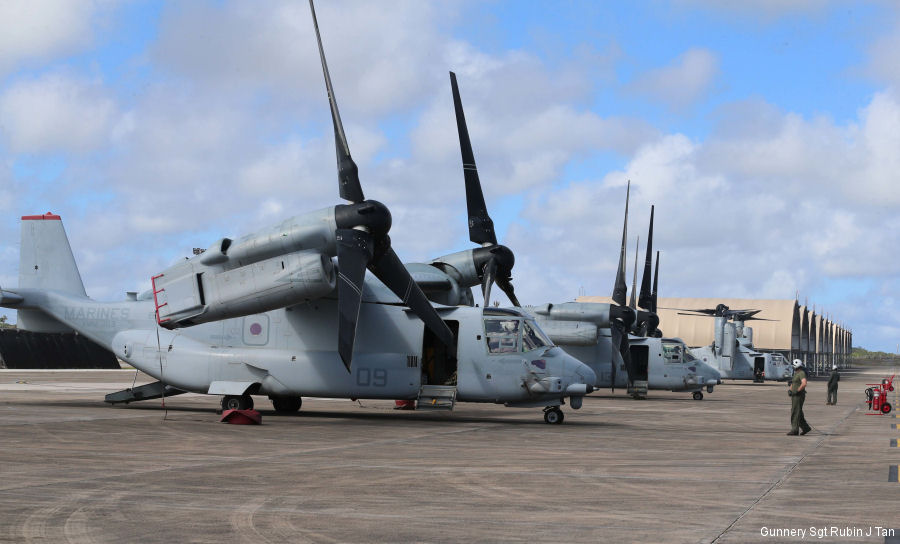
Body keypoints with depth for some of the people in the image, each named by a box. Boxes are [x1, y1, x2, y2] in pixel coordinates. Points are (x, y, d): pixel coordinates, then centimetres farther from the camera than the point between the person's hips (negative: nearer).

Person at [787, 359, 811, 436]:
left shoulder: (802, 373, -13)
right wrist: (789, 390, 4)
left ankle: (795, 430, -8)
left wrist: (797, 391, -23)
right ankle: (805, 427, 19)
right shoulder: (796, 374, 18)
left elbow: (804, 384, -28)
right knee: (798, 413, 13)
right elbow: (792, 384, 24)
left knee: (795, 413, -9)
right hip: (794, 396, 10)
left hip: (799, 395, -10)